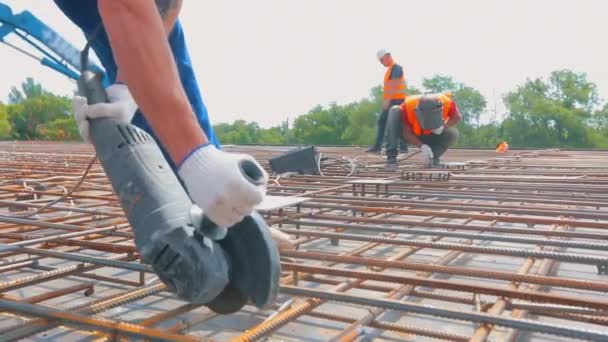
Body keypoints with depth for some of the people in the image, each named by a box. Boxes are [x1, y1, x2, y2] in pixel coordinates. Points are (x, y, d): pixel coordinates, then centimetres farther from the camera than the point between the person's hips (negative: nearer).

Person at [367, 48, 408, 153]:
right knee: (382, 121, 7)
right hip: (391, 101, 10)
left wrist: (387, 99, -26)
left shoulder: (396, 67, -11)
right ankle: (377, 146, 8)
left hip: (396, 100, -10)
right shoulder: (390, 69, 19)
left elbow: (394, 85, -20)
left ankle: (403, 147, -3)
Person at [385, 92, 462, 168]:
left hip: (429, 136, 2)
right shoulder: (408, 106, -36)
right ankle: (391, 156, -31)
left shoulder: (447, 102, -30)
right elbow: (406, 133, -27)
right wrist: (422, 146, -40)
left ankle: (432, 157, -8)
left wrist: (443, 127, -28)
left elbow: (457, 118, -10)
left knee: (453, 133, -26)